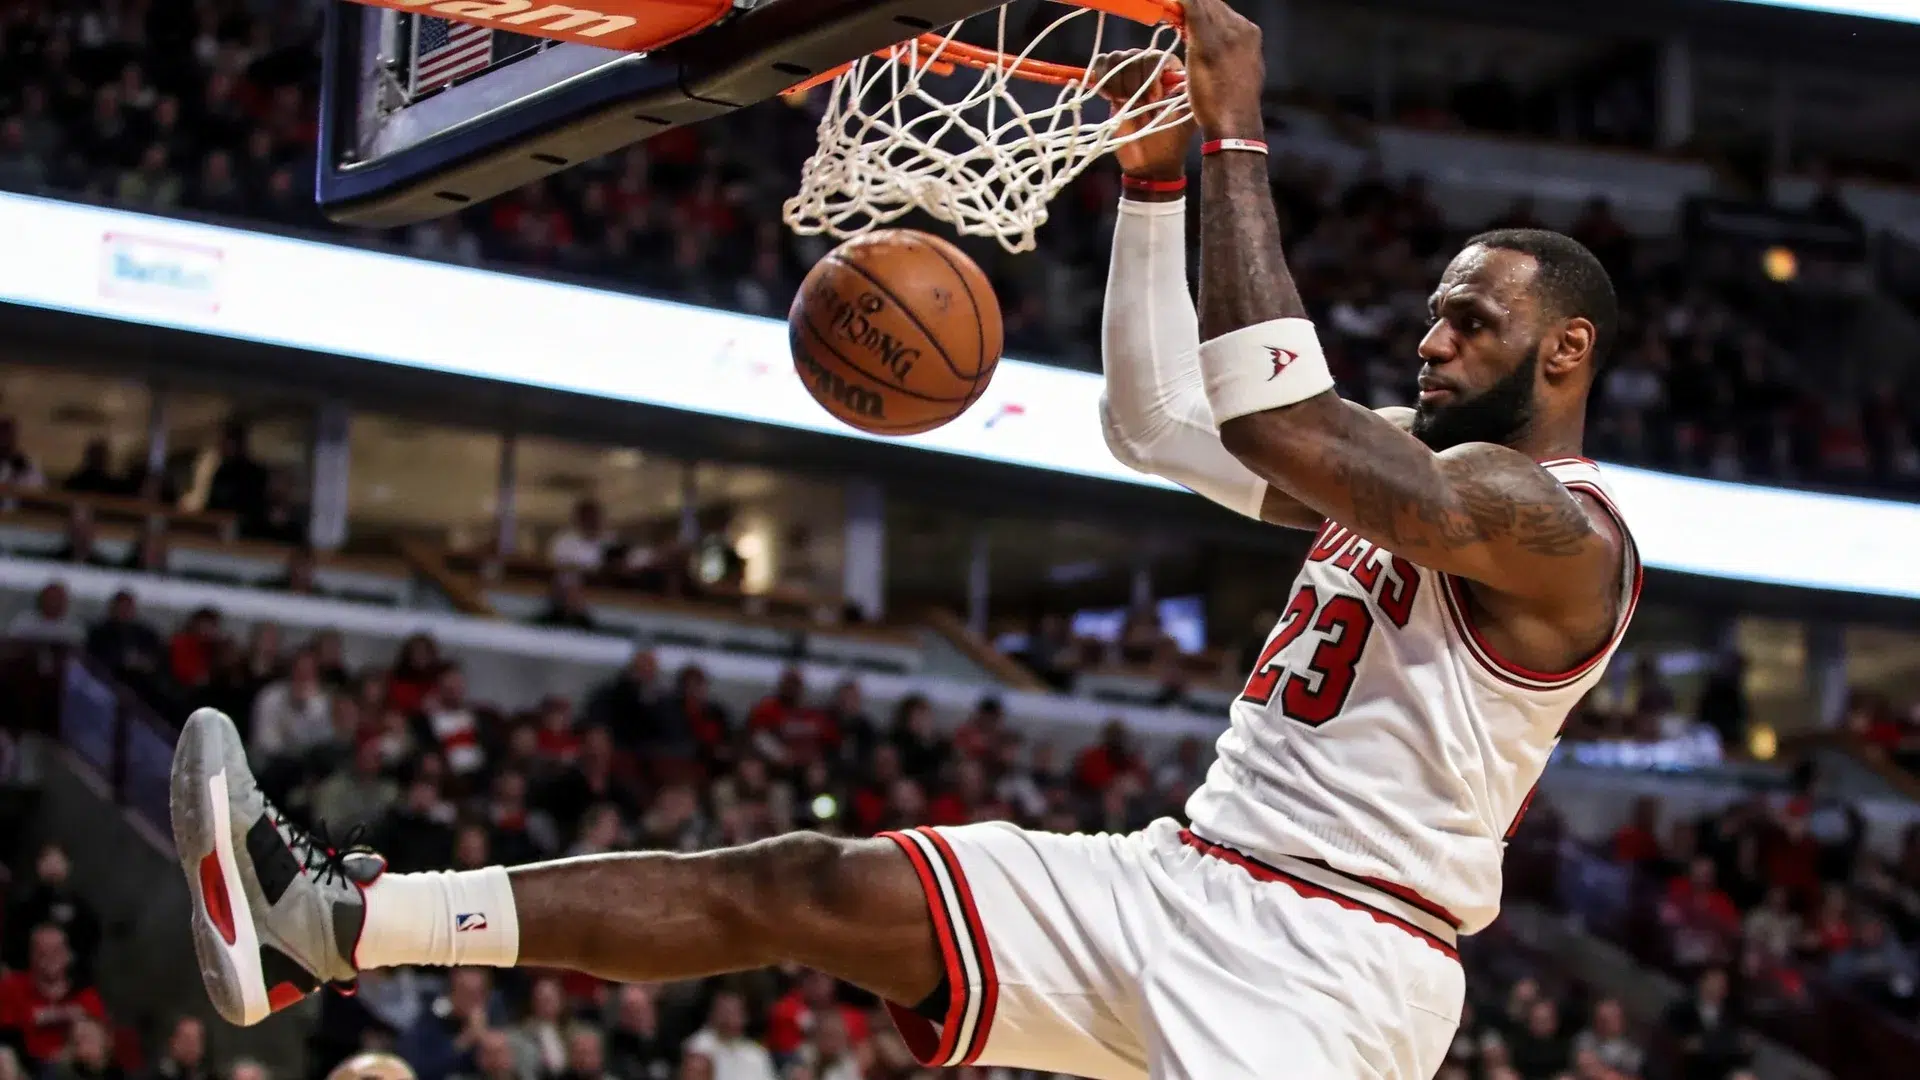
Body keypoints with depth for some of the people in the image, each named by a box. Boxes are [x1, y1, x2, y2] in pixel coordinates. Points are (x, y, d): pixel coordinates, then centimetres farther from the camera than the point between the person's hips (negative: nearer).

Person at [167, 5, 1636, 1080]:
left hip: (1327, 961, -9)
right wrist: (1153, 176, 14)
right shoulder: (1421, 480, 20)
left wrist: (1237, 135, -21)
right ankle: (334, 923, -5)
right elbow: (1157, 414, 26)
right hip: (1185, 881, 9)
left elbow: (1278, 425, -25)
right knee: (798, 888, -1)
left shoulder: (1560, 530, -11)